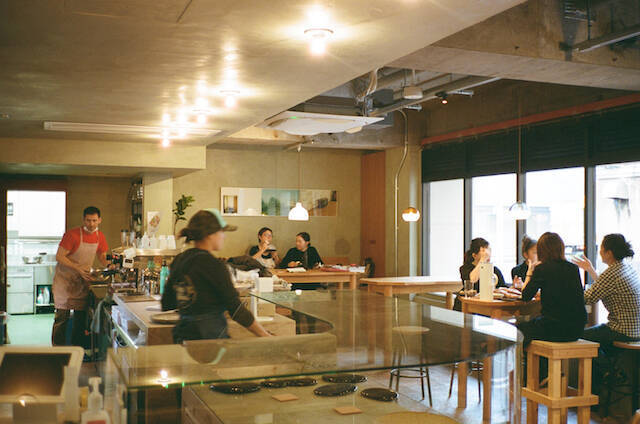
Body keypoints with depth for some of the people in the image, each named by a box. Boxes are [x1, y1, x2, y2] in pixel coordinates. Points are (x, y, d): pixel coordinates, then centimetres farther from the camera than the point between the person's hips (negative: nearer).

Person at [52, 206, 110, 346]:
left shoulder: (100, 237, 0)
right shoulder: (72, 234, -18)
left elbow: (102, 257, 13)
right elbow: (59, 257, -17)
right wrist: (78, 268, -26)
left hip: (83, 279, 5)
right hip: (65, 278, -5)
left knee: (81, 315, 6)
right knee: (62, 315, -5)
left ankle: (77, 348, 16)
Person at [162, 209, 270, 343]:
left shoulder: (178, 260, 10)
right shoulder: (214, 265, -12)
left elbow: (167, 305, 18)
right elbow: (236, 309, -13)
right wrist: (266, 336, -7)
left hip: (183, 334, 8)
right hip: (210, 337, -8)